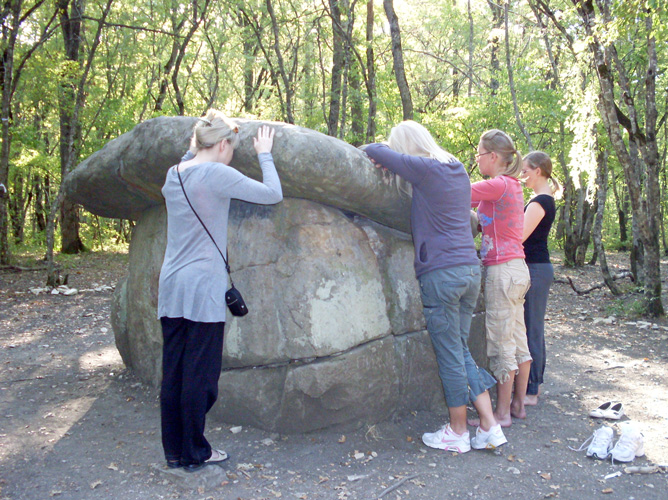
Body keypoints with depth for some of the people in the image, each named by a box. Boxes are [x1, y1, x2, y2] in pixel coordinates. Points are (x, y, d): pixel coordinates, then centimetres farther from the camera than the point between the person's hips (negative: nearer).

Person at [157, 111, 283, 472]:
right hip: (202, 287, -8)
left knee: (173, 372, 11)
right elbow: (273, 194, -4)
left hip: (170, 286, 8)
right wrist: (265, 155, 9)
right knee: (200, 374, 3)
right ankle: (195, 454, 15)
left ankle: (174, 451, 21)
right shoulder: (217, 174, -11)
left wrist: (192, 150, 30)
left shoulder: (173, 174, 11)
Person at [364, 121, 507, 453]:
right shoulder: (457, 169, 13)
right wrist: (388, 161, 15)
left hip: (441, 273, -8)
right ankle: (489, 427, 16)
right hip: (470, 269, 8)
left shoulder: (424, 169, -10)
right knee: (460, 351, 15)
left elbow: (374, 151, -3)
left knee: (450, 355, 3)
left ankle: (457, 432, 16)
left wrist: (364, 151, 18)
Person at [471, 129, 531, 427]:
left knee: (502, 344, -2)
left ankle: (502, 413, 7)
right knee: (518, 340, 14)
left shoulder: (498, 185, -14)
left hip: (502, 269, -9)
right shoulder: (512, 186, 14)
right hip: (516, 268, 9)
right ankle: (518, 404, 25)